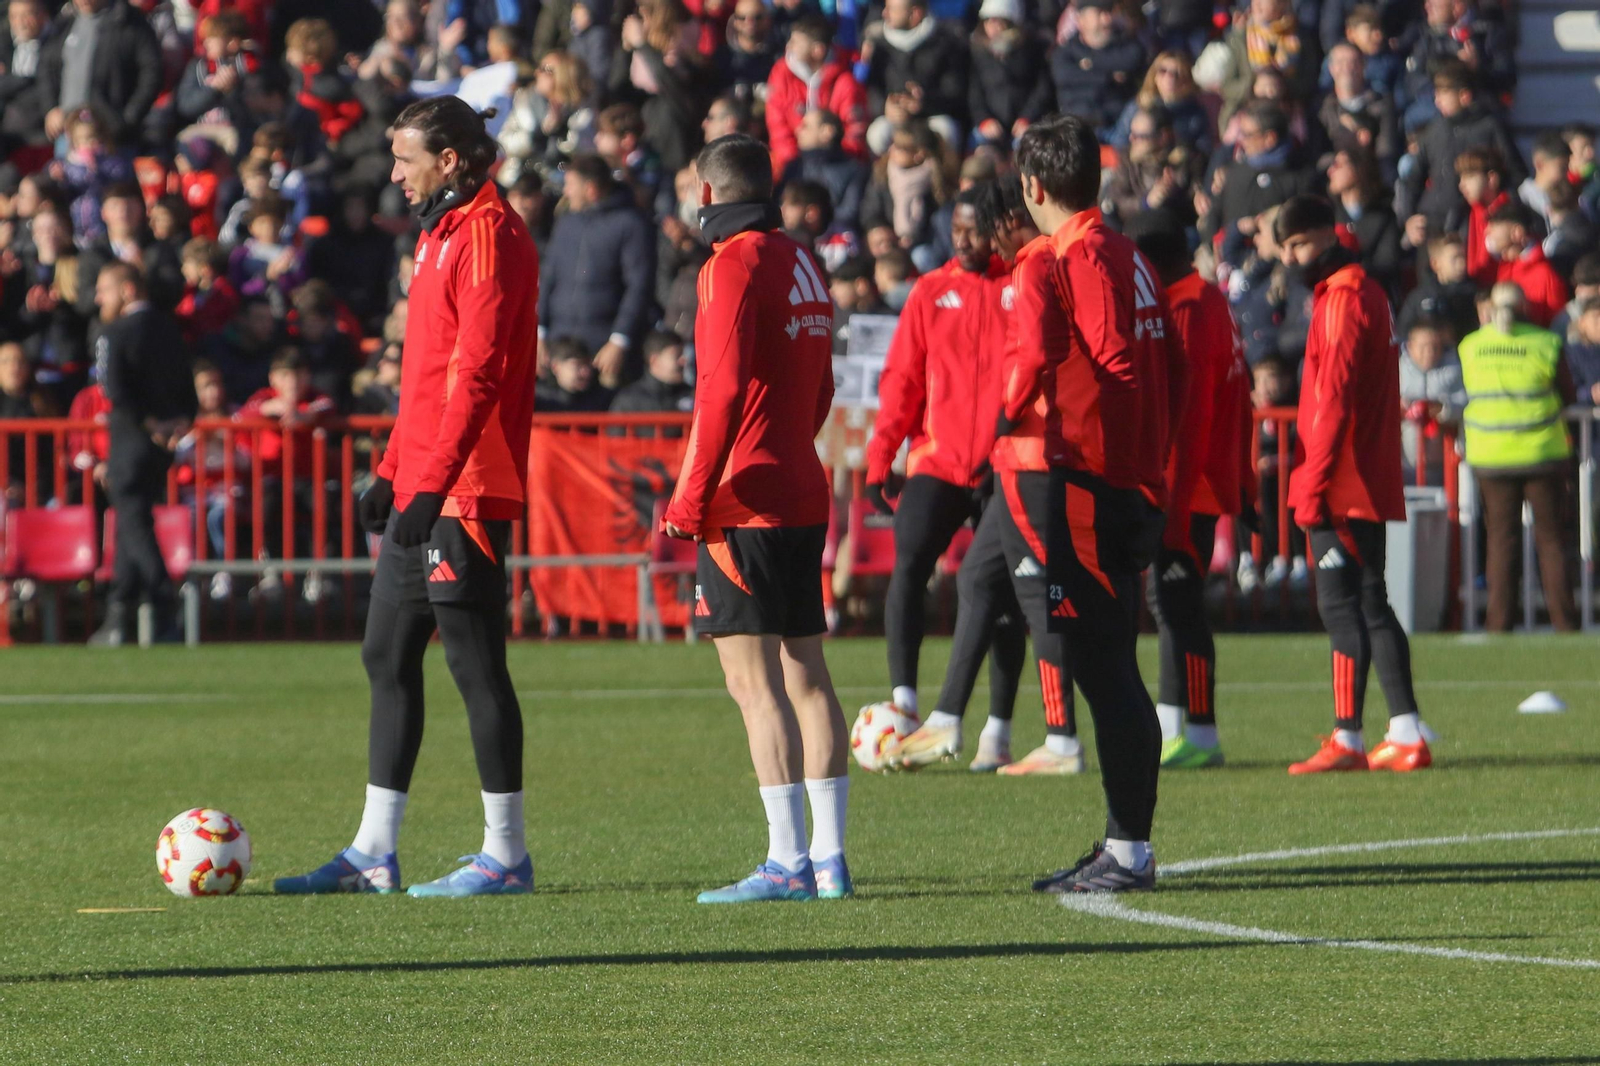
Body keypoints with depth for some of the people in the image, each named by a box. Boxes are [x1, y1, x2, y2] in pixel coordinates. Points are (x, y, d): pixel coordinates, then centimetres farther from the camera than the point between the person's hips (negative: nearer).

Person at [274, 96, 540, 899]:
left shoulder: (488, 235, -13)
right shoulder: (442, 233, 18)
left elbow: (476, 372, -21)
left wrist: (433, 485, -25)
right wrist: (393, 471, 21)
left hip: (465, 492, -10)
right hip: (421, 491, 10)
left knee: (474, 663, -6)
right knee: (388, 657, 11)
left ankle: (506, 854, 0)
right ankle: (374, 853, 15)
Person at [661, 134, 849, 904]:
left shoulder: (734, 265, -11)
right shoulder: (802, 265, 15)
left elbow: (724, 387, -19)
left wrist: (693, 495, -17)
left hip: (744, 504, -9)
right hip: (804, 497, 9)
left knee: (753, 680, -9)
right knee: (805, 672, 10)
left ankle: (787, 861, -14)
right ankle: (829, 858, 9)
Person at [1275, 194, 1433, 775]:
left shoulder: (1342, 299, -12)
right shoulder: (1367, 292, 18)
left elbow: (1334, 400, -19)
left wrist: (1312, 486, -20)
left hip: (1342, 487, -10)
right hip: (1369, 485, 10)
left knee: (1342, 607, -8)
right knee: (1369, 607, 12)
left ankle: (1347, 739, -7)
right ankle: (1406, 733, 11)